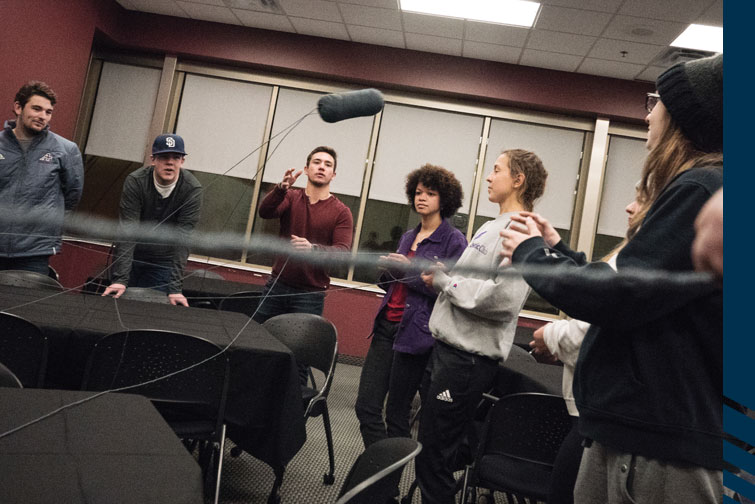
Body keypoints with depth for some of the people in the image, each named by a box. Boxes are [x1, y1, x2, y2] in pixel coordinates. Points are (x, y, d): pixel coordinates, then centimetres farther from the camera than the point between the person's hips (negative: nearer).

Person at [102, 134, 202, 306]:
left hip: (164, 263, 0)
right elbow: (127, 232, -24)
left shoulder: (192, 190, -20)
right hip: (130, 257, 1)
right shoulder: (135, 182, -19)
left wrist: (175, 288, -28)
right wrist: (120, 279, -32)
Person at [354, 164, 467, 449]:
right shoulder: (408, 237, 16)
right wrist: (387, 270, 1)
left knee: (396, 415, 3)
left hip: (415, 334, -6)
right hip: (387, 326, 7)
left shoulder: (454, 241, -5)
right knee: (366, 407, 3)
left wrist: (411, 269, -16)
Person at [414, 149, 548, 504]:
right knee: (427, 446, 19)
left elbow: (503, 299, -26)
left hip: (469, 358, -10)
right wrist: (439, 277, 4)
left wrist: (445, 279, -15)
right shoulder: (490, 228, 17)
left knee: (434, 459, -1)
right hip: (446, 348, 10)